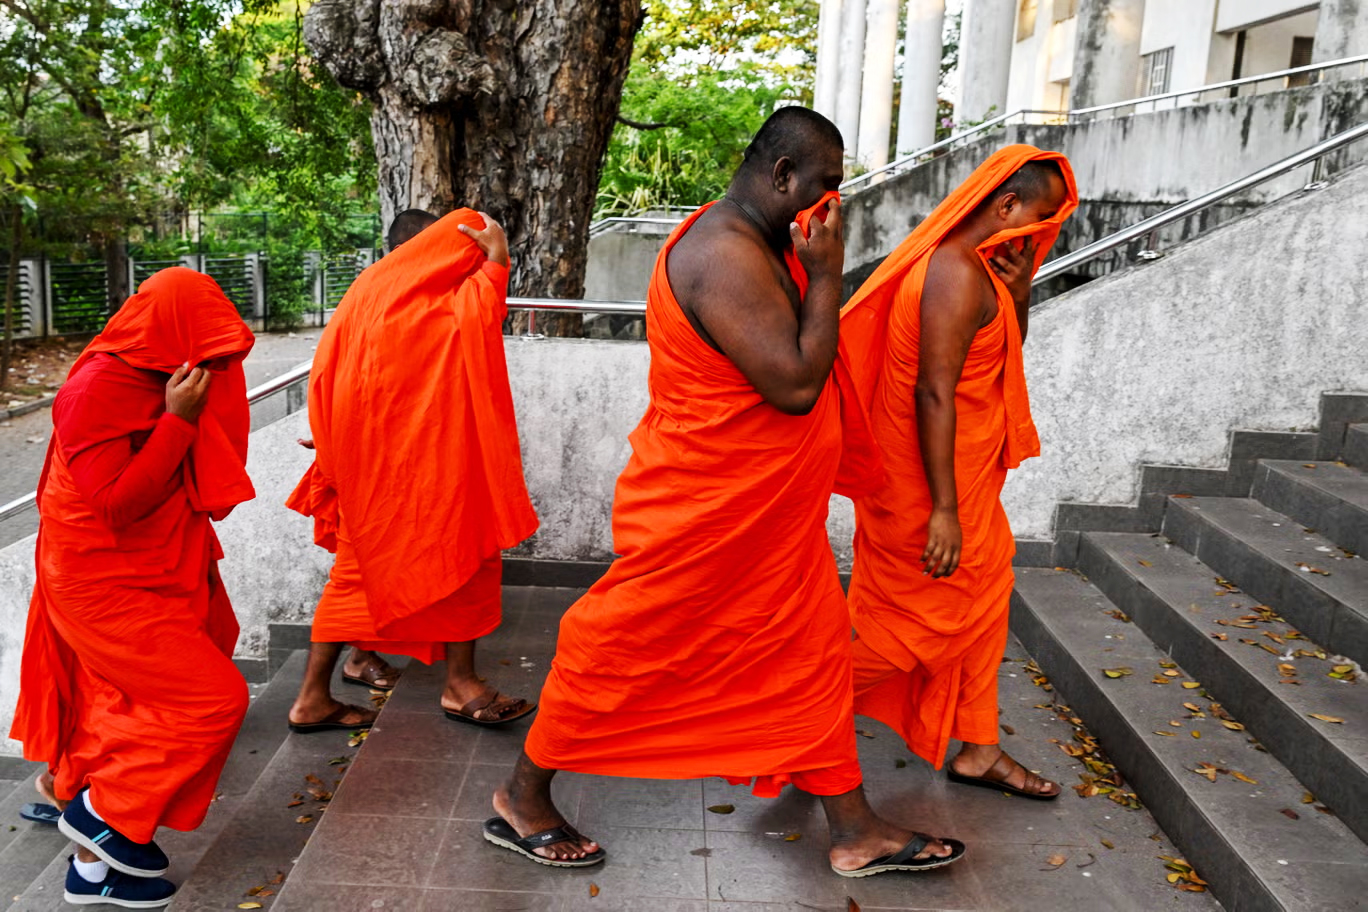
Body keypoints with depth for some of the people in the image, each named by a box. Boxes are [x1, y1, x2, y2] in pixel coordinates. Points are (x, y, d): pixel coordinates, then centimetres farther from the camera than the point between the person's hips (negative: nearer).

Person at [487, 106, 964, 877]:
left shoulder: (760, 242, 9)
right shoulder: (727, 258, -25)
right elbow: (796, 385, -27)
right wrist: (825, 275, -20)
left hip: (771, 511, 10)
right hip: (705, 510, -10)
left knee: (811, 652, 14)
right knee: (624, 648, 5)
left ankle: (856, 831, 27)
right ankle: (523, 799, 26)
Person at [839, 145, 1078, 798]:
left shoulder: (982, 269, 12)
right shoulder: (960, 274, -21)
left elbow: (1004, 351, 20)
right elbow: (933, 392, -26)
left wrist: (1018, 294, 0)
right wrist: (943, 509, -26)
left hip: (966, 475, 11)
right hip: (933, 478, -11)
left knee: (985, 600, 17)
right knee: (928, 619, 0)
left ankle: (978, 749, 29)